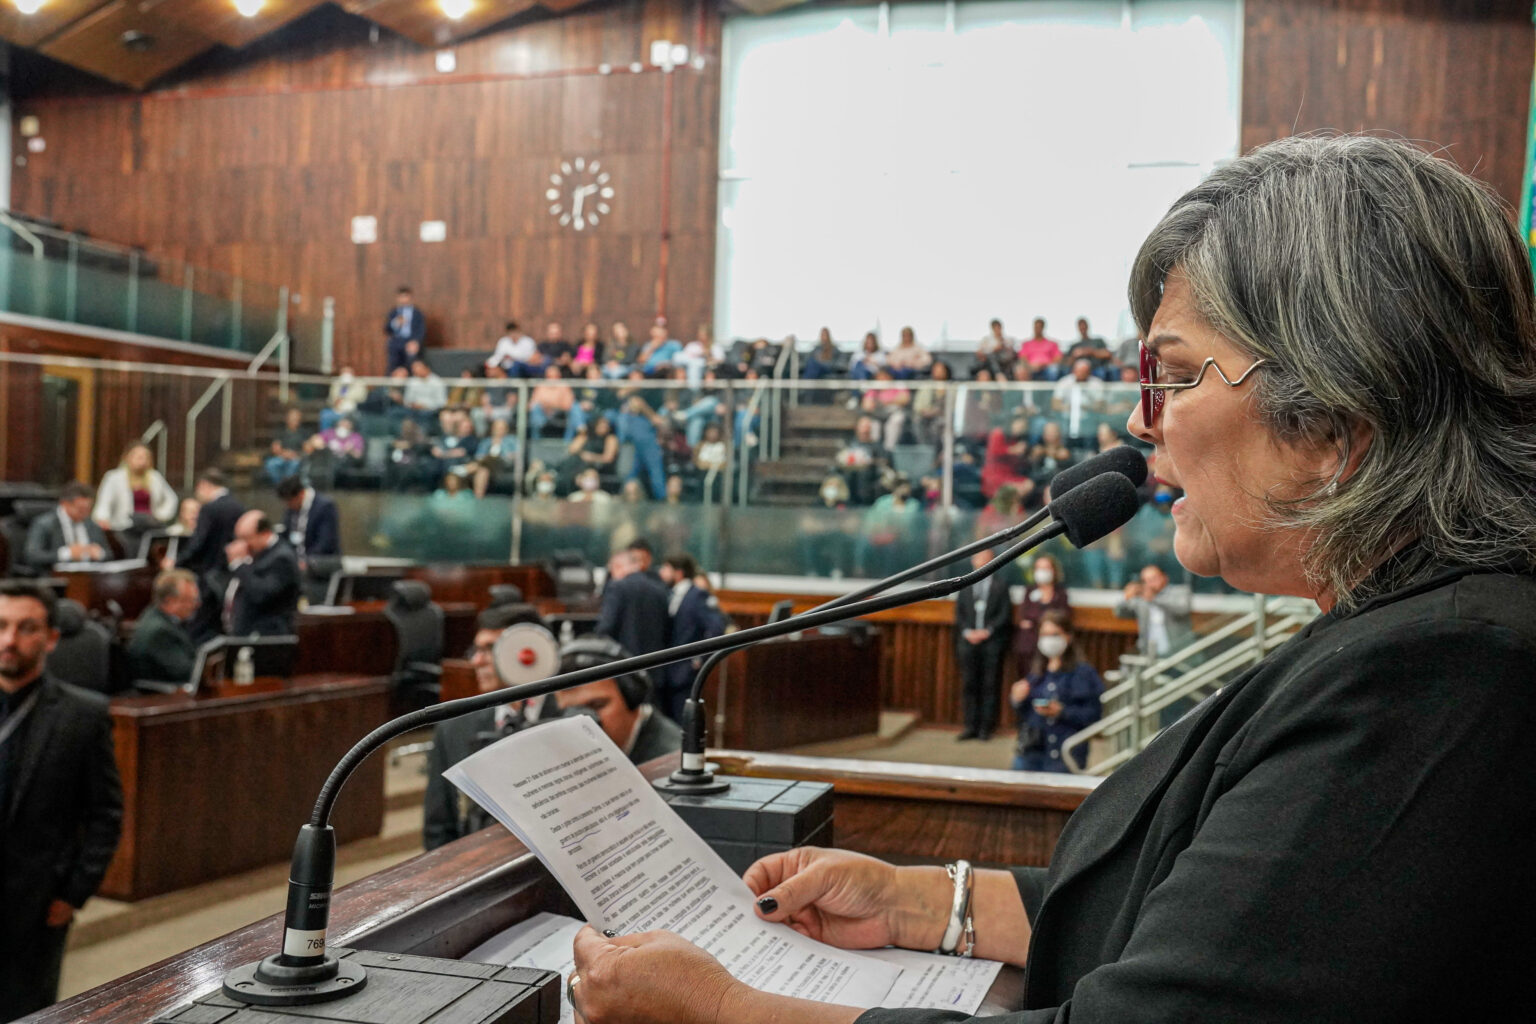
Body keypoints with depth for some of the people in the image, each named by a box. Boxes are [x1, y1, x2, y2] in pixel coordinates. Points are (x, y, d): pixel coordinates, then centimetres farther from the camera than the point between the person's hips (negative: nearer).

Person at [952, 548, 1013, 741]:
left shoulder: (1000, 585, 7)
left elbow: (1005, 614, 1)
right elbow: (959, 612, 10)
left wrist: (987, 631, -10)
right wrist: (967, 632, -5)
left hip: (992, 642, -2)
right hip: (968, 641, 2)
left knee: (990, 686, -2)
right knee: (969, 685, 1)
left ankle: (986, 727, 2)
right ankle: (971, 726, 5)